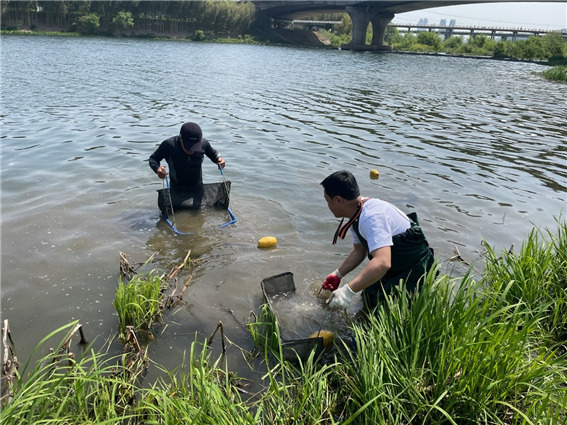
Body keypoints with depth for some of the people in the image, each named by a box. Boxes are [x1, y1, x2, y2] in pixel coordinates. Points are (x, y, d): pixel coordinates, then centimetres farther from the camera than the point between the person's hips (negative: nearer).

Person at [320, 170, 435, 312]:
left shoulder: (371, 217, -34)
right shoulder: (357, 213, 0)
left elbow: (382, 263, -45)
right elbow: (359, 251, 12)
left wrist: (348, 291, -47)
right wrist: (337, 275, 9)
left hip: (414, 273, -10)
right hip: (395, 268, 10)